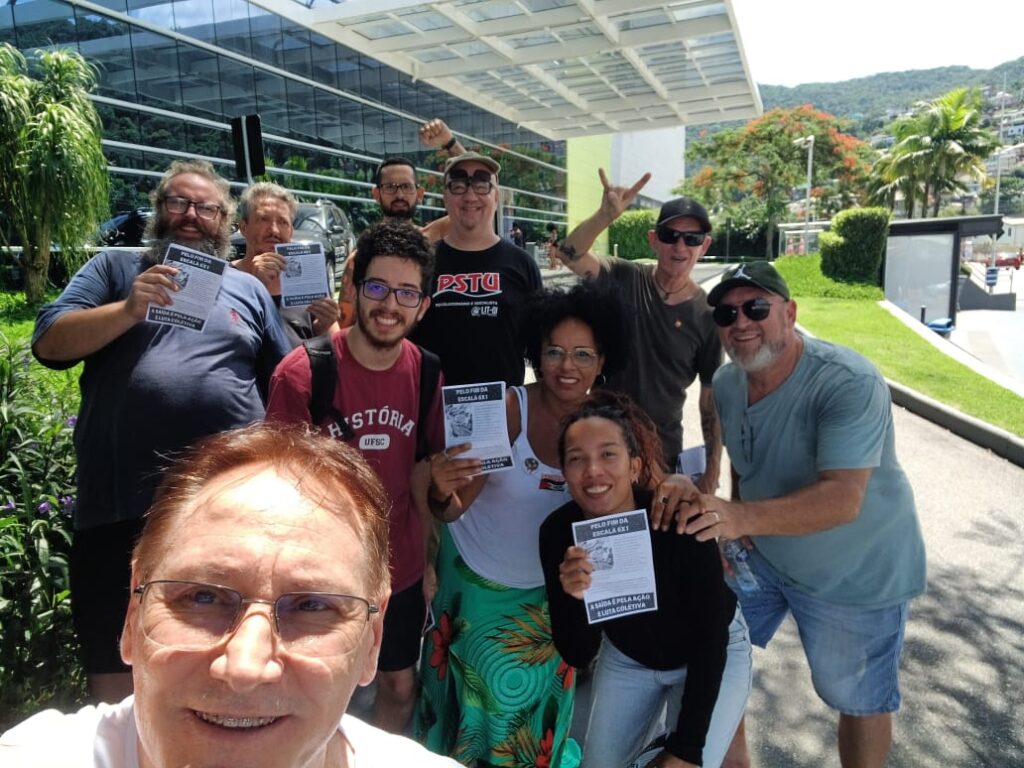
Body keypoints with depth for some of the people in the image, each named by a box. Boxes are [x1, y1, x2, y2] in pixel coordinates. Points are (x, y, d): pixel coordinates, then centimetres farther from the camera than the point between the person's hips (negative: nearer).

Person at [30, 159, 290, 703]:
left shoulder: (250, 289, 14)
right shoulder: (115, 269, 11)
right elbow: (49, 343, -1)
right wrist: (129, 309, -15)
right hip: (122, 506, -1)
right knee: (116, 680, 11)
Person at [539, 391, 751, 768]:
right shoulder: (558, 531, -24)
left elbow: (711, 639, -22)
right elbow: (578, 656, -18)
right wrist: (575, 601, -38)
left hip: (714, 655, -3)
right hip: (627, 656, 3)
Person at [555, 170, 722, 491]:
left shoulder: (708, 316, -8)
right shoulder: (626, 280, -8)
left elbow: (712, 397, -4)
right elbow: (571, 255, -25)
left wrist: (712, 470, -4)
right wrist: (605, 216, -43)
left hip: (663, 447, 0)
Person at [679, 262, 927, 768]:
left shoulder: (850, 383, -29)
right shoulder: (727, 383, -8)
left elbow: (843, 500, -38)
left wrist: (742, 517, -51)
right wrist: (733, 523, -6)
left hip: (856, 573, -6)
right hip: (762, 554, 6)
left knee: (858, 701, 12)